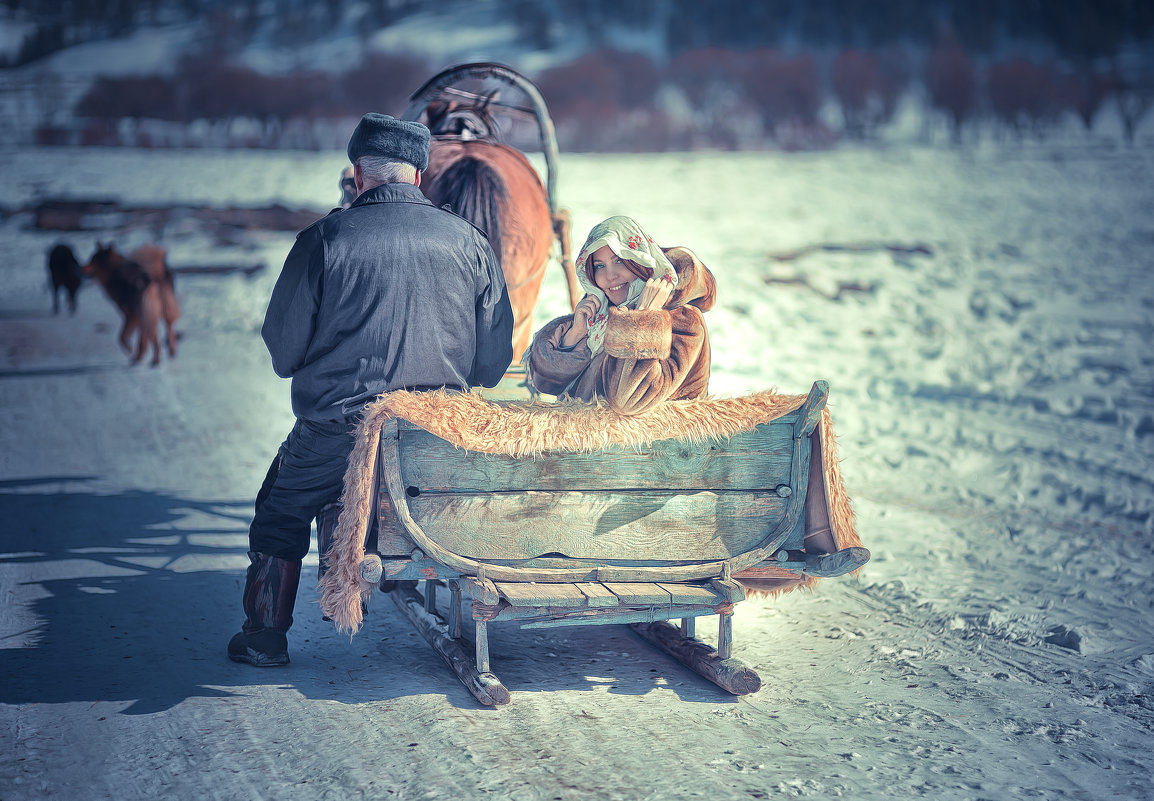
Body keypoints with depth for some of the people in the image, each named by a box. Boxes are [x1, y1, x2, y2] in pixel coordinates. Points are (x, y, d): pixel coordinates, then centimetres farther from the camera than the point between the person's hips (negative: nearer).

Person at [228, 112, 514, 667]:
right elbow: (496, 356, 4)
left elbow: (283, 350, -3)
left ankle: (266, 635, 28)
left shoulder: (324, 238, -6)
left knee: (281, 511, 23)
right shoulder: (470, 242, 2)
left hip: (339, 431, -3)